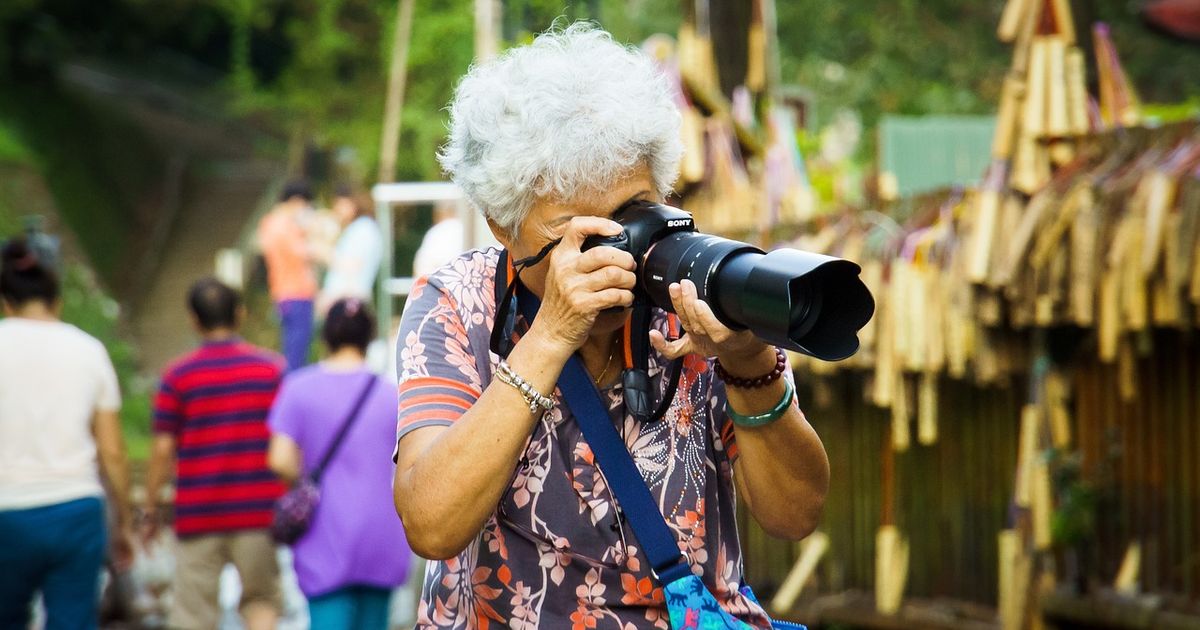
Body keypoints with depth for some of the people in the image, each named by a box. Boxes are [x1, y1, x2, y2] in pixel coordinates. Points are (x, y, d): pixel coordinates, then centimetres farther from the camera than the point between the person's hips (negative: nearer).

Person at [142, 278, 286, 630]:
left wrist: (151, 509, 5)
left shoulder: (178, 376, -2)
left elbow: (163, 449, -4)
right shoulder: (272, 369, 2)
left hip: (197, 515, -1)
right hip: (259, 510, 1)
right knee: (261, 598, 14)